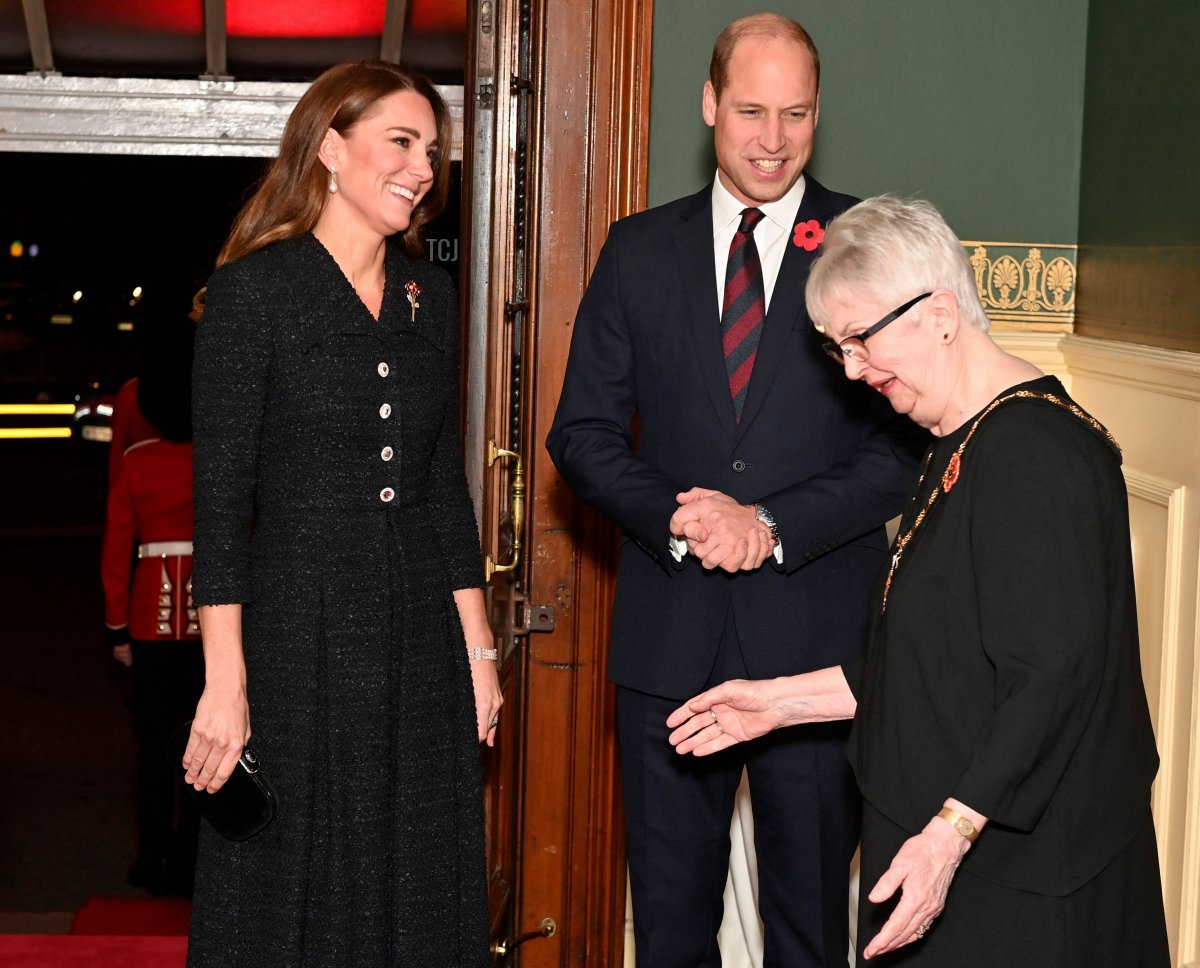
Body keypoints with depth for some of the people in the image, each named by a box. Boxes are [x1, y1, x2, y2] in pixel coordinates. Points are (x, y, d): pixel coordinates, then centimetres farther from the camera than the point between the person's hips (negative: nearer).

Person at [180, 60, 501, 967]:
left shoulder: (430, 294, 9)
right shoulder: (253, 289, -8)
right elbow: (220, 494, -10)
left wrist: (477, 645, 9)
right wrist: (226, 682, -15)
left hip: (422, 632, 5)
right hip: (299, 627, -5)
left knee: (417, 890, 11)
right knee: (293, 890, 5)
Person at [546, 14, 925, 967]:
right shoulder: (639, 248, 8)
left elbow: (913, 440, -4)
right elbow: (582, 430, 6)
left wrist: (774, 526, -15)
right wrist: (676, 519, -12)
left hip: (818, 638, -2)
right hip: (670, 638, 2)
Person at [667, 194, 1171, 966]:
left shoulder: (1037, 451, -18)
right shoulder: (961, 446, 13)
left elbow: (1054, 676, -24)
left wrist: (950, 831, -27)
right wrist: (784, 700, 14)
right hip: (955, 850, 9)